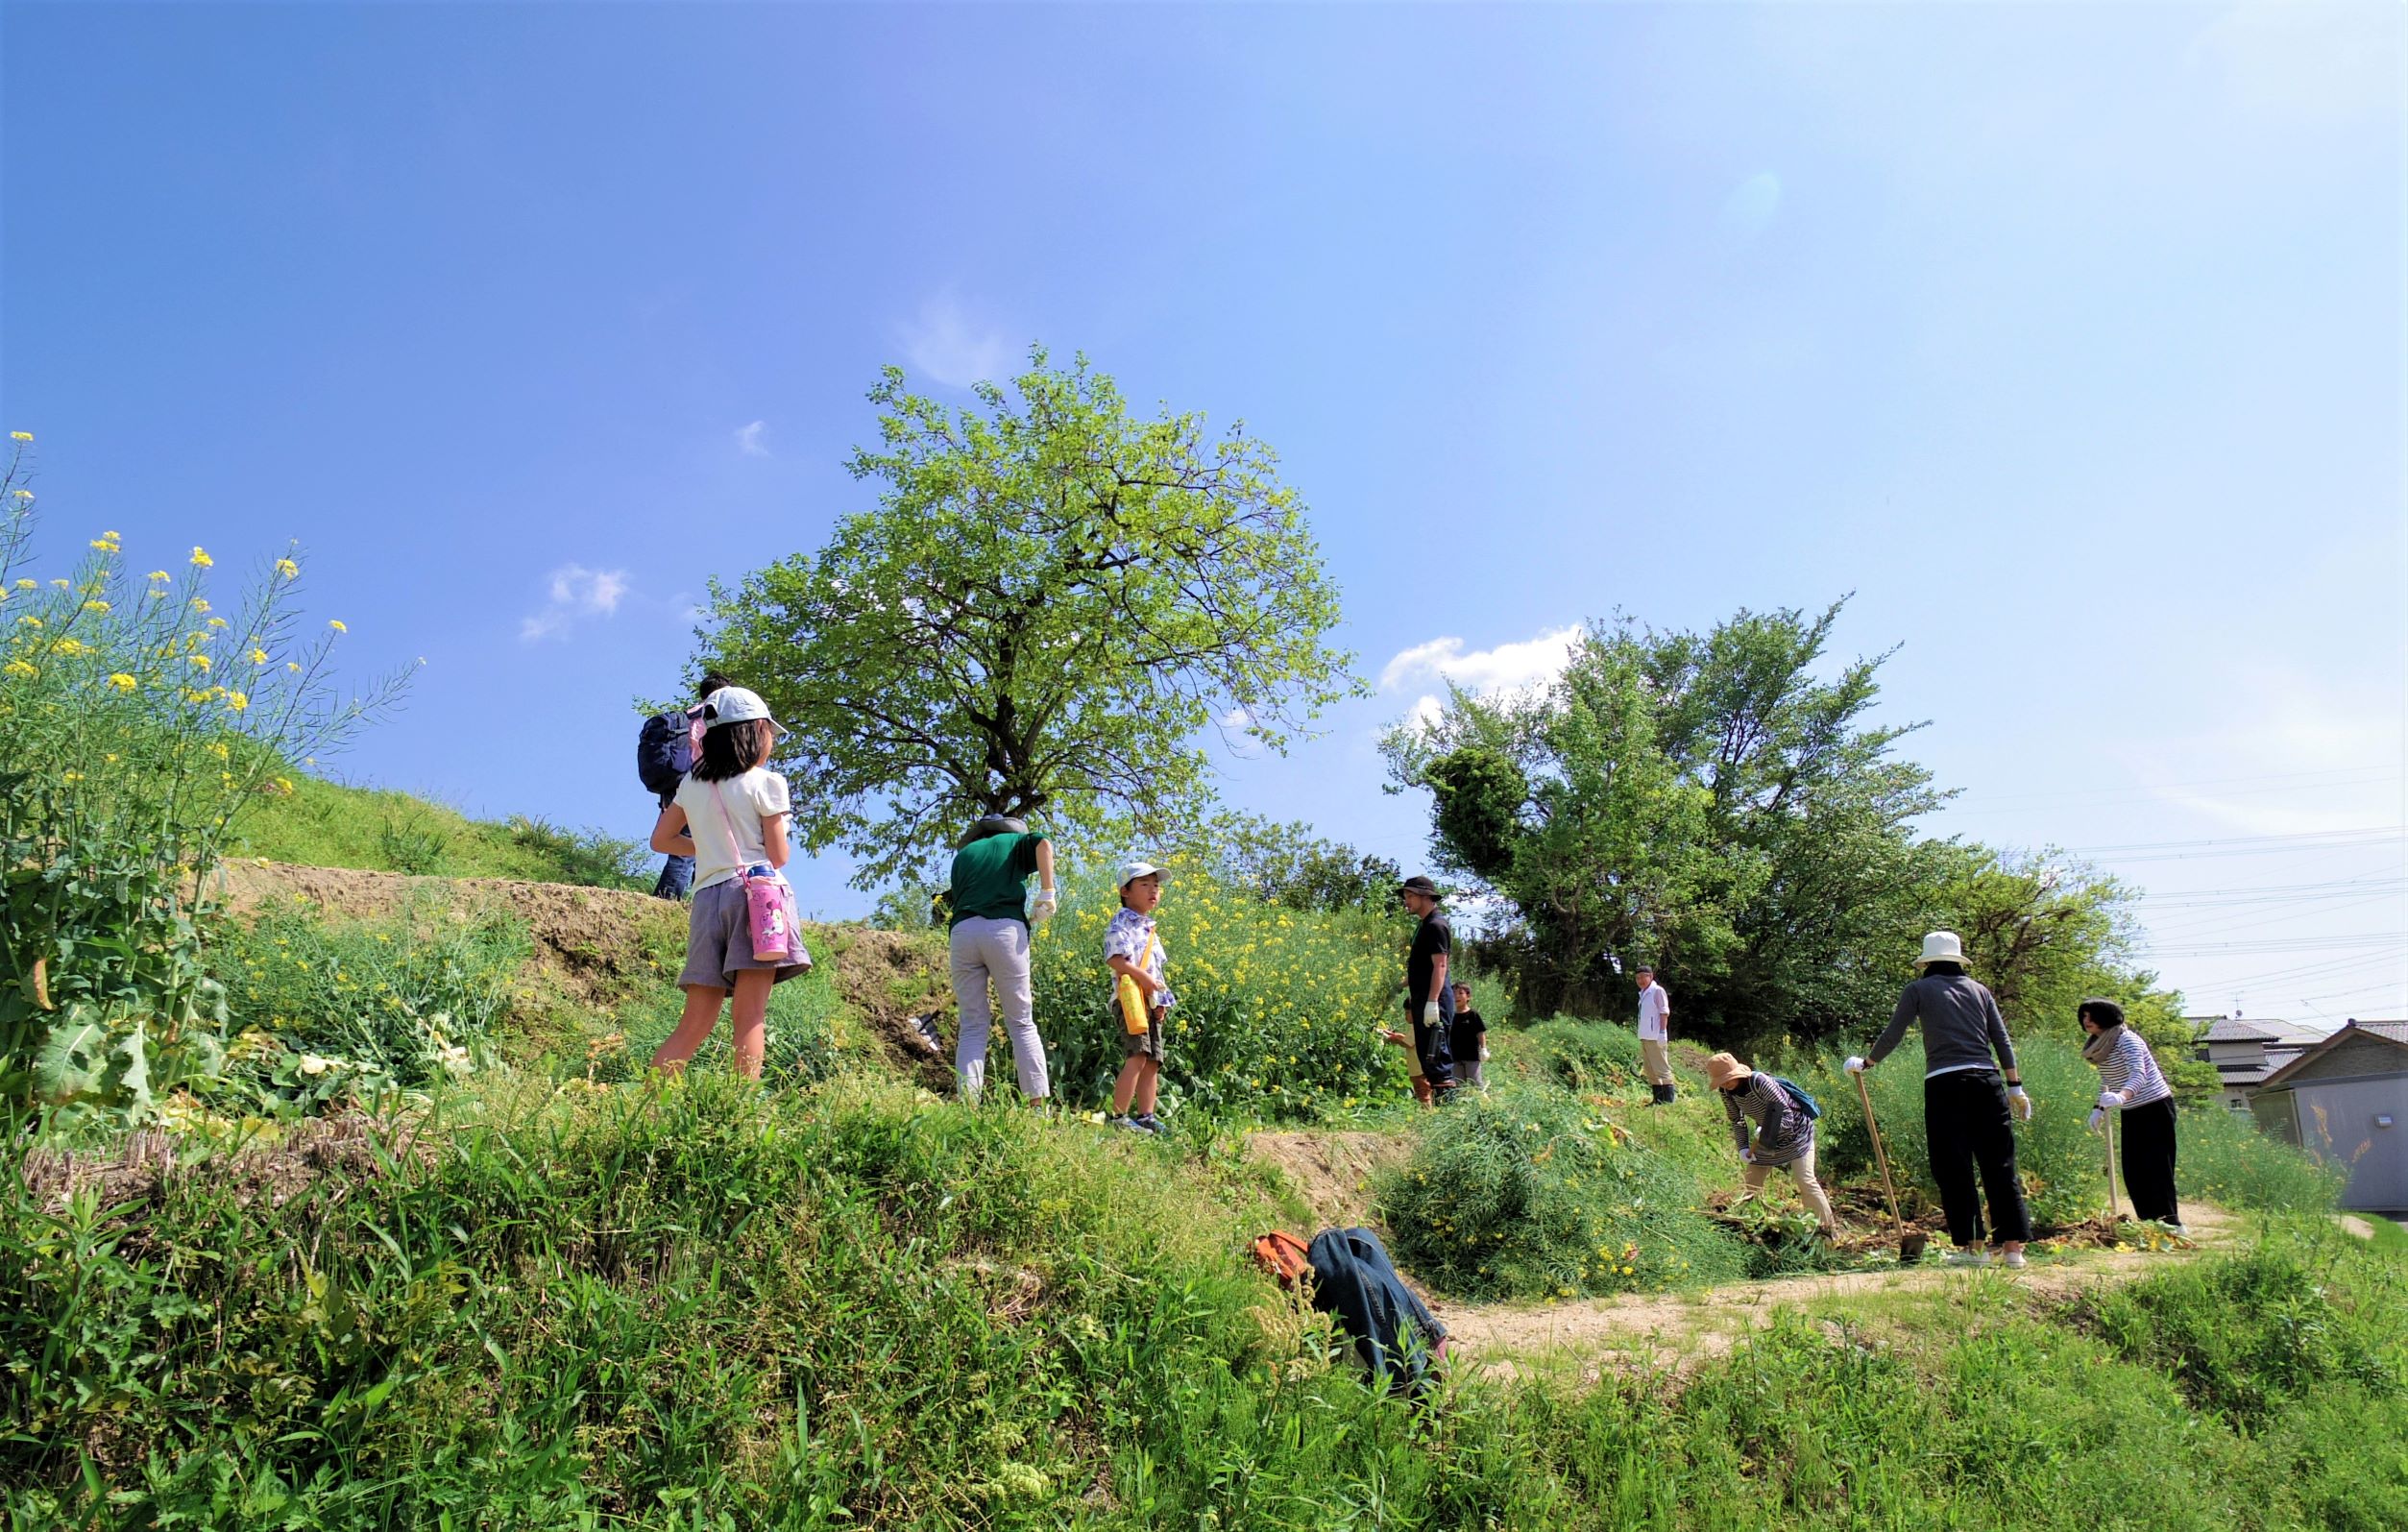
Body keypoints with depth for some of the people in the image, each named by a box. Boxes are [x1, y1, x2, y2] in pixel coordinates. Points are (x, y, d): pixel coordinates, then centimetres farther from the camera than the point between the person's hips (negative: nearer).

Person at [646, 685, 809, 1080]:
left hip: (707, 897, 5)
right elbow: (779, 857, -3)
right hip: (755, 892, -5)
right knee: (751, 1018, -8)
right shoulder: (766, 783, -3)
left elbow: (661, 839, 21)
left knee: (694, 1025, 9)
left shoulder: (691, 784, 13)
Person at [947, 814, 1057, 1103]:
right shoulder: (1015, 841, 21)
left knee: (972, 1026, 6)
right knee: (1022, 1023, 4)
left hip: (962, 931, 2)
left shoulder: (963, 854, 29)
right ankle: (1039, 1101, -4)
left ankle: (967, 1102, -6)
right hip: (1005, 928, -2)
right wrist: (1047, 893, -2)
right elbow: (1044, 843, -1)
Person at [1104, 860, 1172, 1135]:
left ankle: (1146, 1116, 11)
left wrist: (1161, 1000, 14)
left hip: (1150, 1001, 10)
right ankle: (1119, 1116, -18)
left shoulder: (1149, 927, 22)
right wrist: (1142, 976, -23)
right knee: (1138, 1055, -19)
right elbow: (1114, 959, -18)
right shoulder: (1122, 922, -6)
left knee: (1153, 1060, 7)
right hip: (1130, 998, -10)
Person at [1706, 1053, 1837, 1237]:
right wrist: (1743, 1148, -10)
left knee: (1805, 1181, -17)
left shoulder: (1760, 1082, -33)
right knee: (1750, 1182, 8)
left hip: (1795, 1131, -7)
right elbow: (1736, 1120, 3)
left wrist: (1766, 1131, -48)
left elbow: (1787, 1117, -32)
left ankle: (1829, 1229, -7)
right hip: (1769, 1137, 7)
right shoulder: (1727, 1092, -12)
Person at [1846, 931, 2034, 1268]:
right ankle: (2013, 1246, 6)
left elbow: (1891, 1035, 5)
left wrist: (1866, 1063, 19)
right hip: (1985, 1081, 3)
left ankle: (1972, 1246, 2)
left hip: (1944, 1084, -3)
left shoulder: (1919, 990, 6)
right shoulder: (1979, 990, 15)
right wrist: (2015, 1086, 14)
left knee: (1954, 1169, 2)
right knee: (1999, 1166, 6)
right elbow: (2002, 1041, 11)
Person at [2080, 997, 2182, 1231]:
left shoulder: (2126, 1039, -18)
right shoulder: (2100, 1046, 8)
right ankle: (2149, 1223, 10)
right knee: (2132, 1170, 6)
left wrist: (2121, 1097, -49)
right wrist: (2098, 1108, 6)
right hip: (2132, 1113, 9)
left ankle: (2171, 1223, -7)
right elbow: (2106, 1083, 18)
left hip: (2155, 1108, -9)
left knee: (2156, 1168, -10)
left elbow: (2139, 1075, -33)